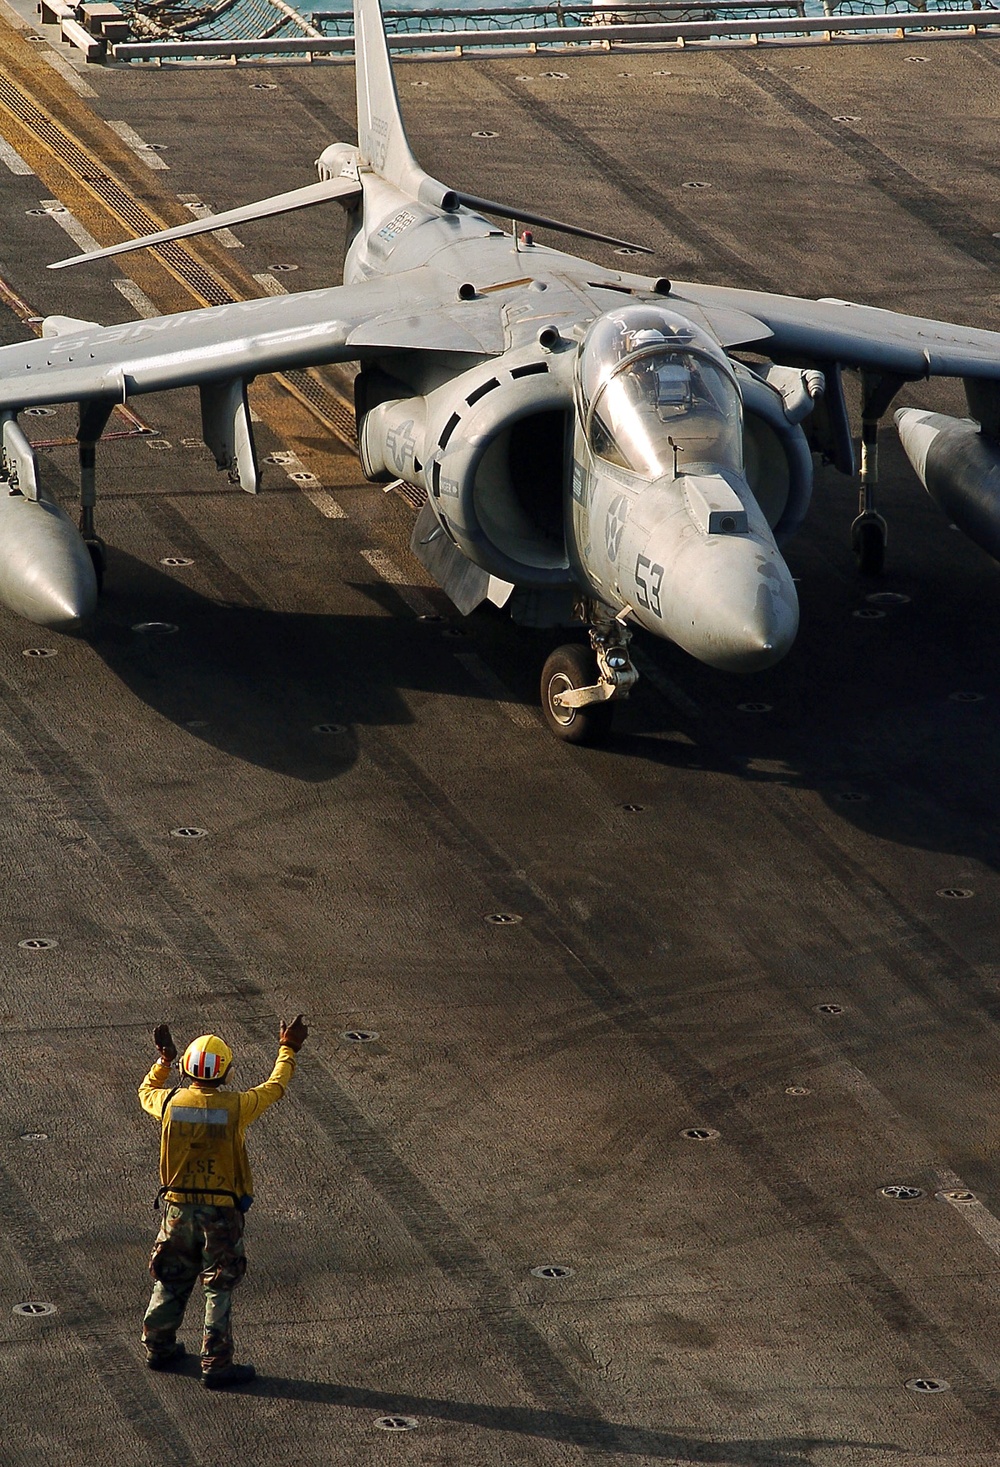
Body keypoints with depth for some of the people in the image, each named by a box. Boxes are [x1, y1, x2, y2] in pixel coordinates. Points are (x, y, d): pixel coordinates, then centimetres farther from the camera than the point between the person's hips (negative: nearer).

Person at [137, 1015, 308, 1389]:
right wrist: (287, 1051, 18)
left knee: (171, 1280, 20)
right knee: (219, 1288, 6)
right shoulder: (235, 1106, -16)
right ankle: (216, 1365, 8)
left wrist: (163, 1059, 30)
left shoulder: (171, 1102, -9)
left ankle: (158, 1347, 32)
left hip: (178, 1207, 3)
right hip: (221, 1212, -3)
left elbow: (146, 1092, 17)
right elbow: (274, 1087, 3)